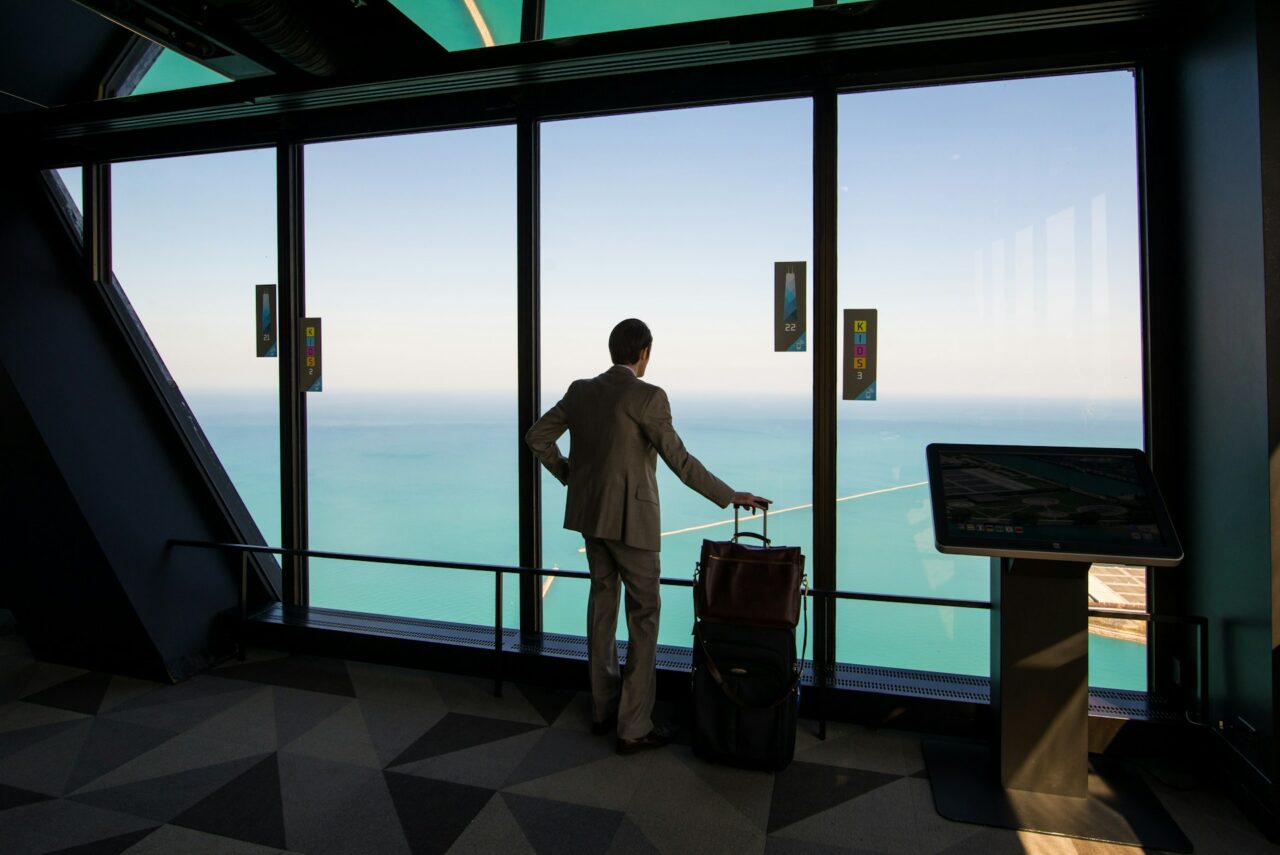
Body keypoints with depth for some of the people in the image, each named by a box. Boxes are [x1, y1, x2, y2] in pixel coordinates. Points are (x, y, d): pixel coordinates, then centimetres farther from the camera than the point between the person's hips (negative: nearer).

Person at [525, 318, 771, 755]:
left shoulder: (580, 391, 4)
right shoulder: (647, 396, -16)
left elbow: (536, 436, 9)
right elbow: (679, 461, -19)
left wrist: (567, 474, 18)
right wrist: (730, 496, -10)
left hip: (589, 512, 7)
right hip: (631, 518, -7)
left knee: (602, 601, 18)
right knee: (643, 614, 5)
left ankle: (602, 709, 30)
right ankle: (634, 727, 13)